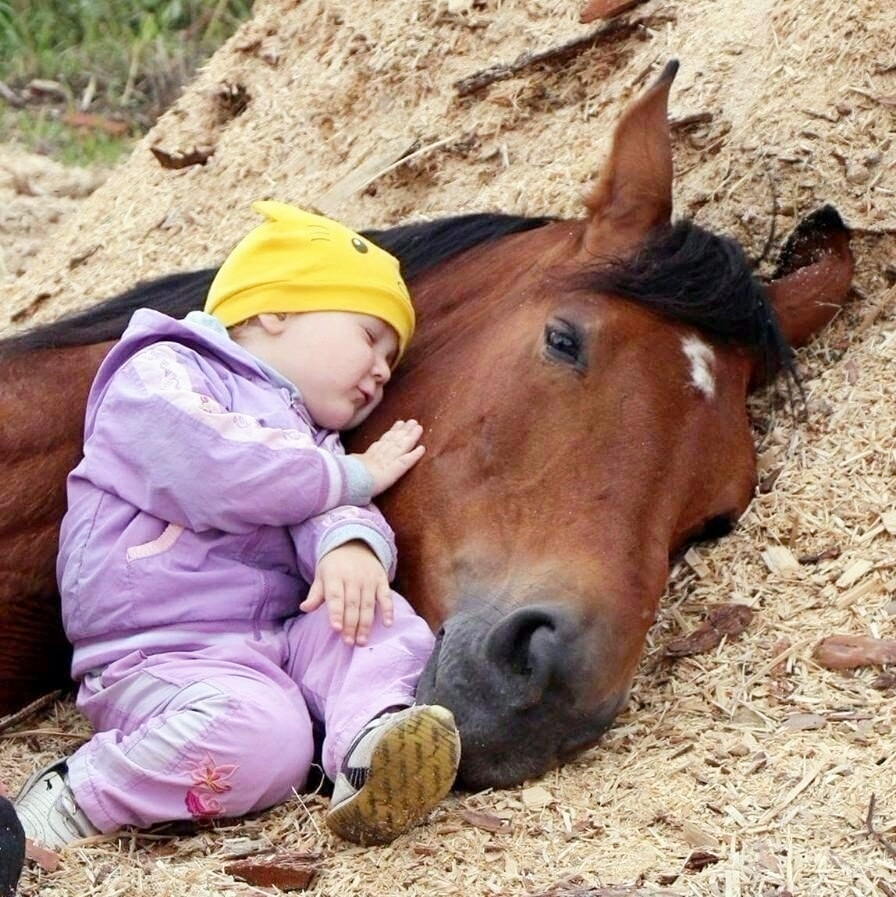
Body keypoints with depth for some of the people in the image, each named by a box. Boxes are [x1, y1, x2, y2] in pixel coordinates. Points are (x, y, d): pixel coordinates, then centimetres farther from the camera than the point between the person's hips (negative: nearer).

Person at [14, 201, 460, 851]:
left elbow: (331, 511, 4)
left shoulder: (311, 444, 25)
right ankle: (72, 801, -21)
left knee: (388, 621, -12)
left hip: (278, 639, 8)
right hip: (158, 657, -8)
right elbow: (220, 471, -21)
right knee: (262, 736, -33)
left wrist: (351, 543, -23)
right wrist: (357, 476, -8)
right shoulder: (159, 377, -2)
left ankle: (369, 746, -36)